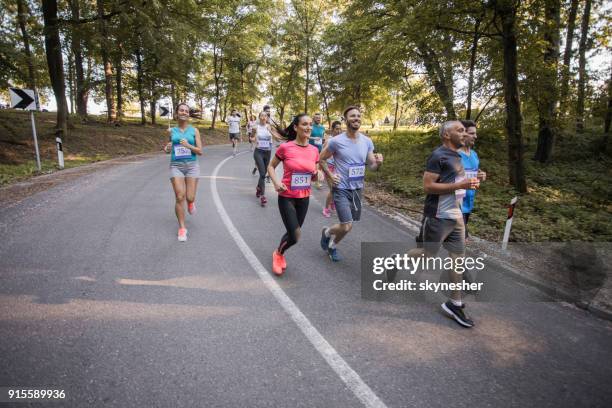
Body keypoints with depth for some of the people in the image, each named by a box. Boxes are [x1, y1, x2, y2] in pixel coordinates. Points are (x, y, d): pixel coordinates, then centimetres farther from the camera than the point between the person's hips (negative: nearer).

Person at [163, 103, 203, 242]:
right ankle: (182, 228, 3)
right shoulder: (171, 131, 7)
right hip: (176, 166, 0)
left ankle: (191, 202, 39)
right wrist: (167, 148, -1)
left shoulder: (194, 130, 3)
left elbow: (200, 151, 0)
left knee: (189, 198, -2)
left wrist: (189, 146, -17)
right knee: (179, 198, -9)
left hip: (192, 165, 0)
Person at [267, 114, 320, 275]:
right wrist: (276, 183, -16)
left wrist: (317, 174, -12)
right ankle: (278, 253, 23)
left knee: (293, 233, 16)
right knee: (295, 236, -9)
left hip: (304, 198, 5)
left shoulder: (314, 150, 0)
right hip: (286, 197, -4)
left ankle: (280, 253, 46)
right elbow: (271, 167, 1)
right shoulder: (285, 147, -12)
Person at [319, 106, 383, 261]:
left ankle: (332, 245, 41)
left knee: (347, 224, 14)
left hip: (357, 189, 5)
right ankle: (327, 232, 21)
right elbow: (321, 159, 1)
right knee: (347, 227, -12)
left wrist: (378, 163, -17)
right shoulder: (336, 141, -12)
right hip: (341, 189, -5)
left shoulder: (367, 141, 0)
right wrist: (330, 176, -9)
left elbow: (372, 165, 5)